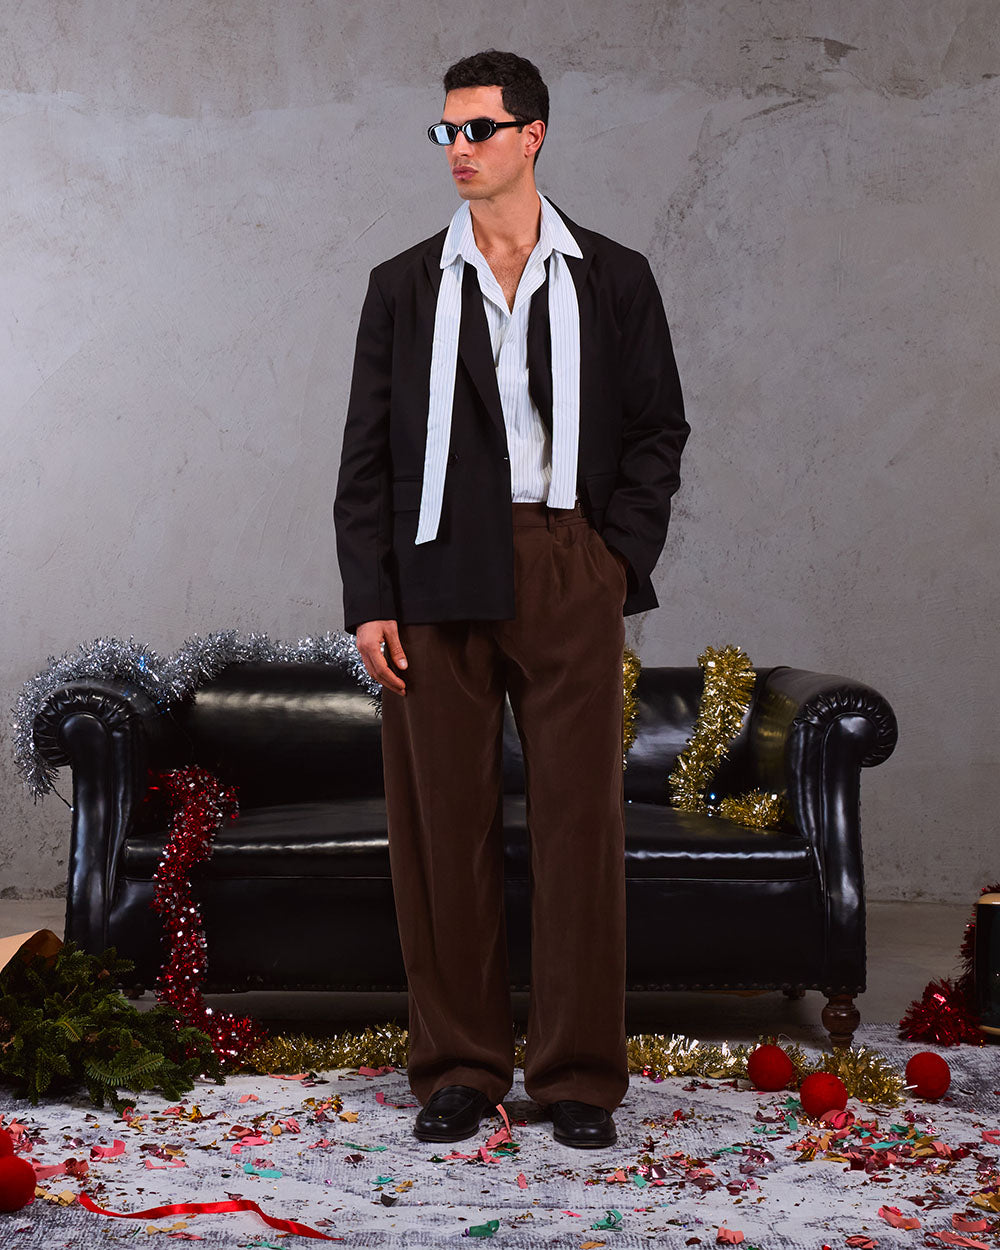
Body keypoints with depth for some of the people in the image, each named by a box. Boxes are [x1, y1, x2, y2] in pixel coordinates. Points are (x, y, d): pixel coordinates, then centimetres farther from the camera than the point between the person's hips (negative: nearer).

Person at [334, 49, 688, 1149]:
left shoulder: (613, 280, 9)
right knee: (444, 822, 3)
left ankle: (578, 1076, 12)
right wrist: (368, 599, -2)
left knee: (578, 819, 1)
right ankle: (460, 1069, 16)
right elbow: (367, 452, 7)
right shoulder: (404, 286, 10)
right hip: (439, 573, 1)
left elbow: (658, 427, 11)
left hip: (567, 571, 0)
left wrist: (619, 556, -2)